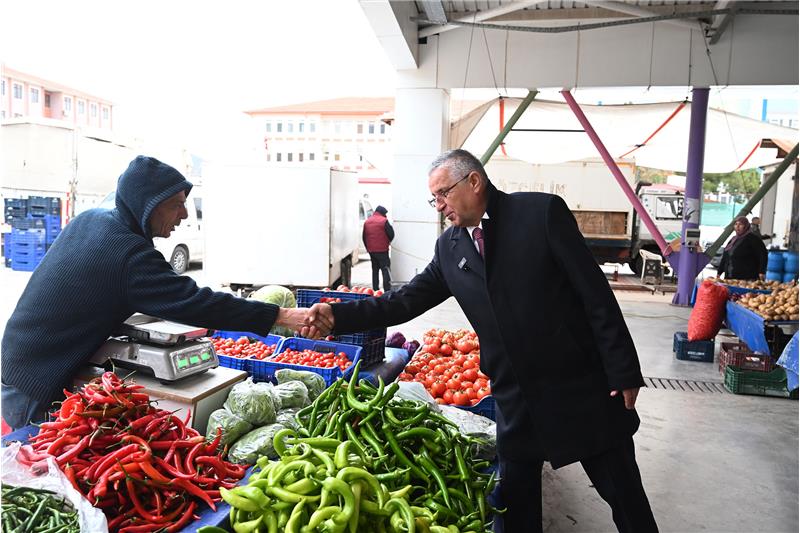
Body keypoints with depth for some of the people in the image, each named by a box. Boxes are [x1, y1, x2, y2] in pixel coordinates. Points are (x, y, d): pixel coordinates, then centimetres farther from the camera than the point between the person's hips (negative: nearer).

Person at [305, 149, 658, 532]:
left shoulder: (542, 211, -10)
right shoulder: (449, 247, 4)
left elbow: (595, 294, -10)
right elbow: (406, 300, 4)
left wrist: (623, 371, -11)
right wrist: (338, 316, -7)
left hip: (581, 387, -3)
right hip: (516, 397, 4)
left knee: (623, 493, 12)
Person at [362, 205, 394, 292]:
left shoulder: (367, 222, 8)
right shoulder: (384, 221, -11)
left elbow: (363, 237, 13)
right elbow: (391, 234, -10)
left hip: (371, 250, 6)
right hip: (382, 250, -6)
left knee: (375, 270, 15)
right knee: (385, 270, -2)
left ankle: (375, 289, 16)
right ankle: (387, 290, -8)